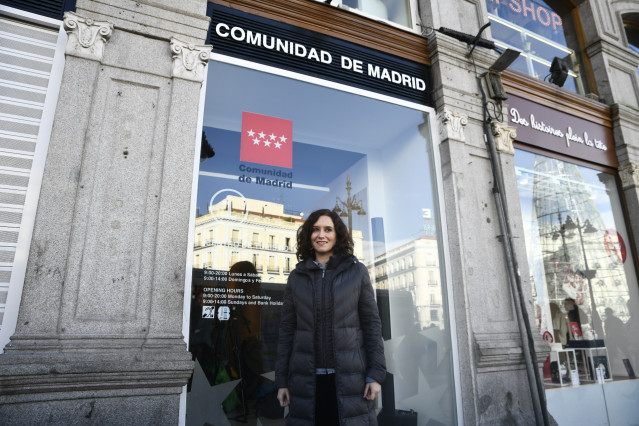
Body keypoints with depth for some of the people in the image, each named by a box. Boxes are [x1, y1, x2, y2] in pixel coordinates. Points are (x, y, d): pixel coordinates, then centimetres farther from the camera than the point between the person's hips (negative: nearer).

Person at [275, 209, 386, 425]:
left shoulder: (356, 271, 3)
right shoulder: (297, 277, 7)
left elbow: (372, 323, 1)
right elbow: (286, 330, 7)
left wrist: (376, 374, -5)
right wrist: (281, 381, 5)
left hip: (350, 378, -1)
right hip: (307, 381, 2)